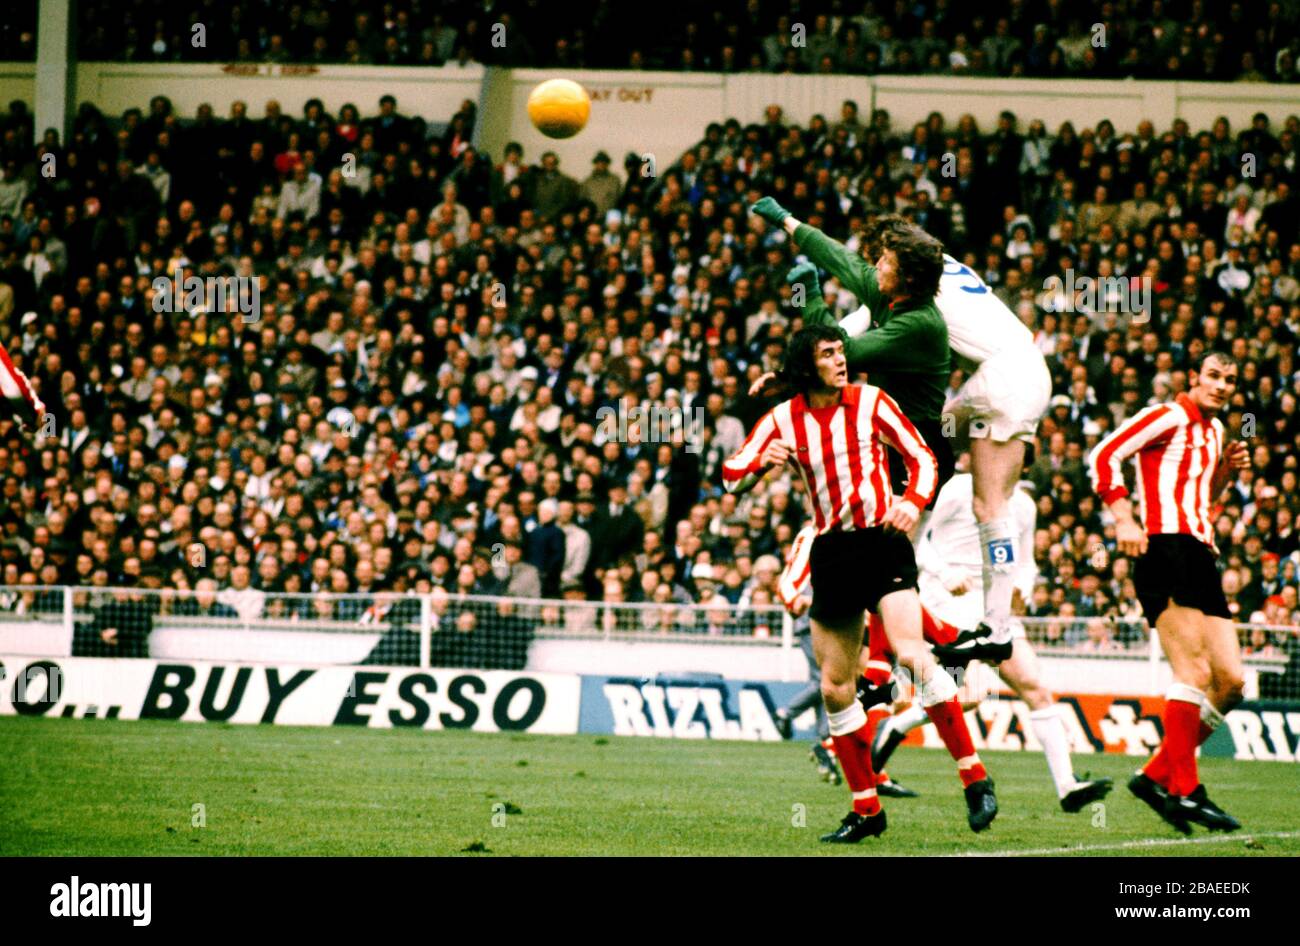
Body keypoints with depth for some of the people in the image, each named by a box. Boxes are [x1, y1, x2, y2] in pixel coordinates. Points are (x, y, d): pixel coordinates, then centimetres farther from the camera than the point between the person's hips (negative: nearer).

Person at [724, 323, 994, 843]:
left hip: (883, 542, -4)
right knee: (835, 687, 4)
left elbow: (922, 457, 3)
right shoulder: (784, 419, 3)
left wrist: (912, 501, -17)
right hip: (831, 554, 4)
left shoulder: (870, 401, -2)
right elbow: (732, 475, 2)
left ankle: (975, 777, -21)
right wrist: (762, 462, -20)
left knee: (911, 653, -24)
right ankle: (866, 808, 16)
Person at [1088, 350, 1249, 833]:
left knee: (1230, 681, 3)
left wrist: (1225, 470, 15)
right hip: (1166, 550, -9)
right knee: (1195, 670, -19)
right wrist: (1123, 518, -20)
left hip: (1201, 556, 9)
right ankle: (1184, 789, -19)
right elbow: (1105, 455, -10)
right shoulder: (1170, 416, -1)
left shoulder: (1213, 429, 24)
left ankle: (1157, 775, 8)